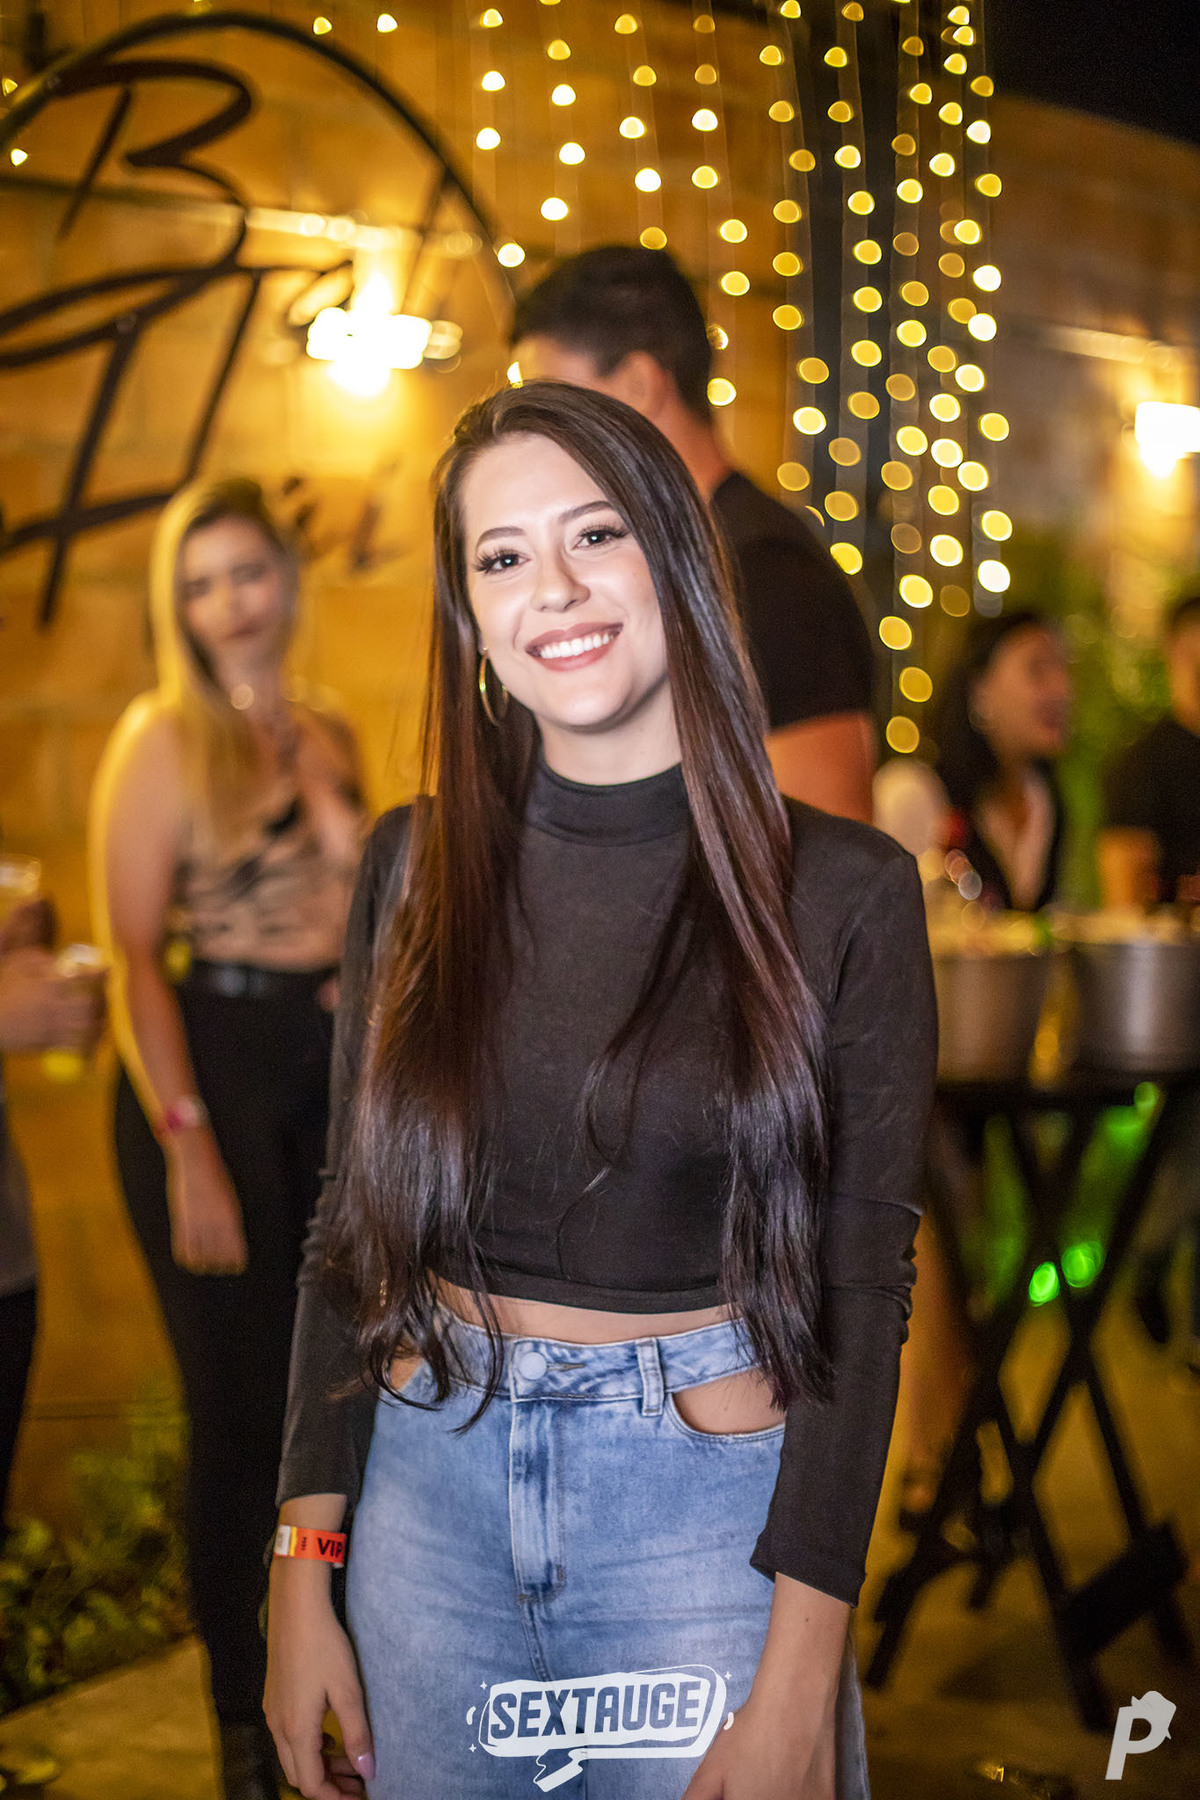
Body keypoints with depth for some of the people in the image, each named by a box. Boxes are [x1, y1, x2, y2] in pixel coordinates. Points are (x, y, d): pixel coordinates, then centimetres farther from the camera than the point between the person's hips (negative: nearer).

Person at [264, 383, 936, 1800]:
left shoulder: (844, 893, -9)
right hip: (429, 1489, 3)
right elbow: (351, 1224, 4)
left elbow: (860, 1289, -8)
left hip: (711, 1507, -3)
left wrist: (799, 1680, -12)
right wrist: (303, 1572, 0)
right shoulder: (414, 866, 0)